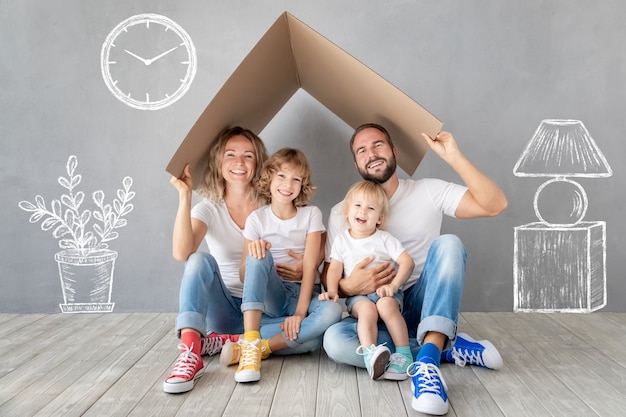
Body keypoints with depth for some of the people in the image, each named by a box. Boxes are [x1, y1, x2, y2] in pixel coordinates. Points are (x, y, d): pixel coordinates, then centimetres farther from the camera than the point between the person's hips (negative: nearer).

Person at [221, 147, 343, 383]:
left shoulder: (311, 215, -1)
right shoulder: (257, 218, -1)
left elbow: (311, 266, -11)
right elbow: (244, 277, -5)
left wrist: (300, 312, -22)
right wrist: (252, 251, -27)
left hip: (303, 294, 0)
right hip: (270, 297, 0)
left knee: (332, 312, -34)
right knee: (259, 254, -30)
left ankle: (260, 347, -29)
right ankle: (250, 344, -37)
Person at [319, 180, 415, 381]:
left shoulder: (385, 239, 4)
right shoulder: (341, 239, 10)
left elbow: (407, 262, -3)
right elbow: (334, 269, 7)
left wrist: (393, 285, -18)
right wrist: (332, 291, -12)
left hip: (384, 291, 0)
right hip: (357, 295, 0)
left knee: (386, 305, -33)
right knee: (367, 308, -33)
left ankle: (404, 355, -31)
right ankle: (370, 354, -47)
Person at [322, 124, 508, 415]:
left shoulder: (428, 191, 0)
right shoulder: (341, 213, 1)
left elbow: (495, 205, -12)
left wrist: (453, 157, -20)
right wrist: (349, 286, -23)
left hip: (424, 306, 0)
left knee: (448, 244, -27)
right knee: (334, 340, -32)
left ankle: (428, 360, -39)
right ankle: (447, 347, -19)